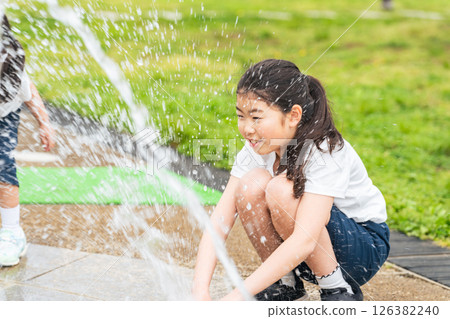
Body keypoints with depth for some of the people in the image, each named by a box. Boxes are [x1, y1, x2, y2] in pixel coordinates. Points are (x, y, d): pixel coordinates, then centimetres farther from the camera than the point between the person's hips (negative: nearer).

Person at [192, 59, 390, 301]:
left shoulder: (325, 152, -29)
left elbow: (304, 241, -39)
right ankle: (285, 284, -4)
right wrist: (200, 290, -34)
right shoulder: (256, 149, -11)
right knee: (252, 184, -22)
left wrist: (237, 297, -43)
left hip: (364, 247, -5)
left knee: (281, 190, -31)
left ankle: (340, 290, -13)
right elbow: (220, 220, -19)